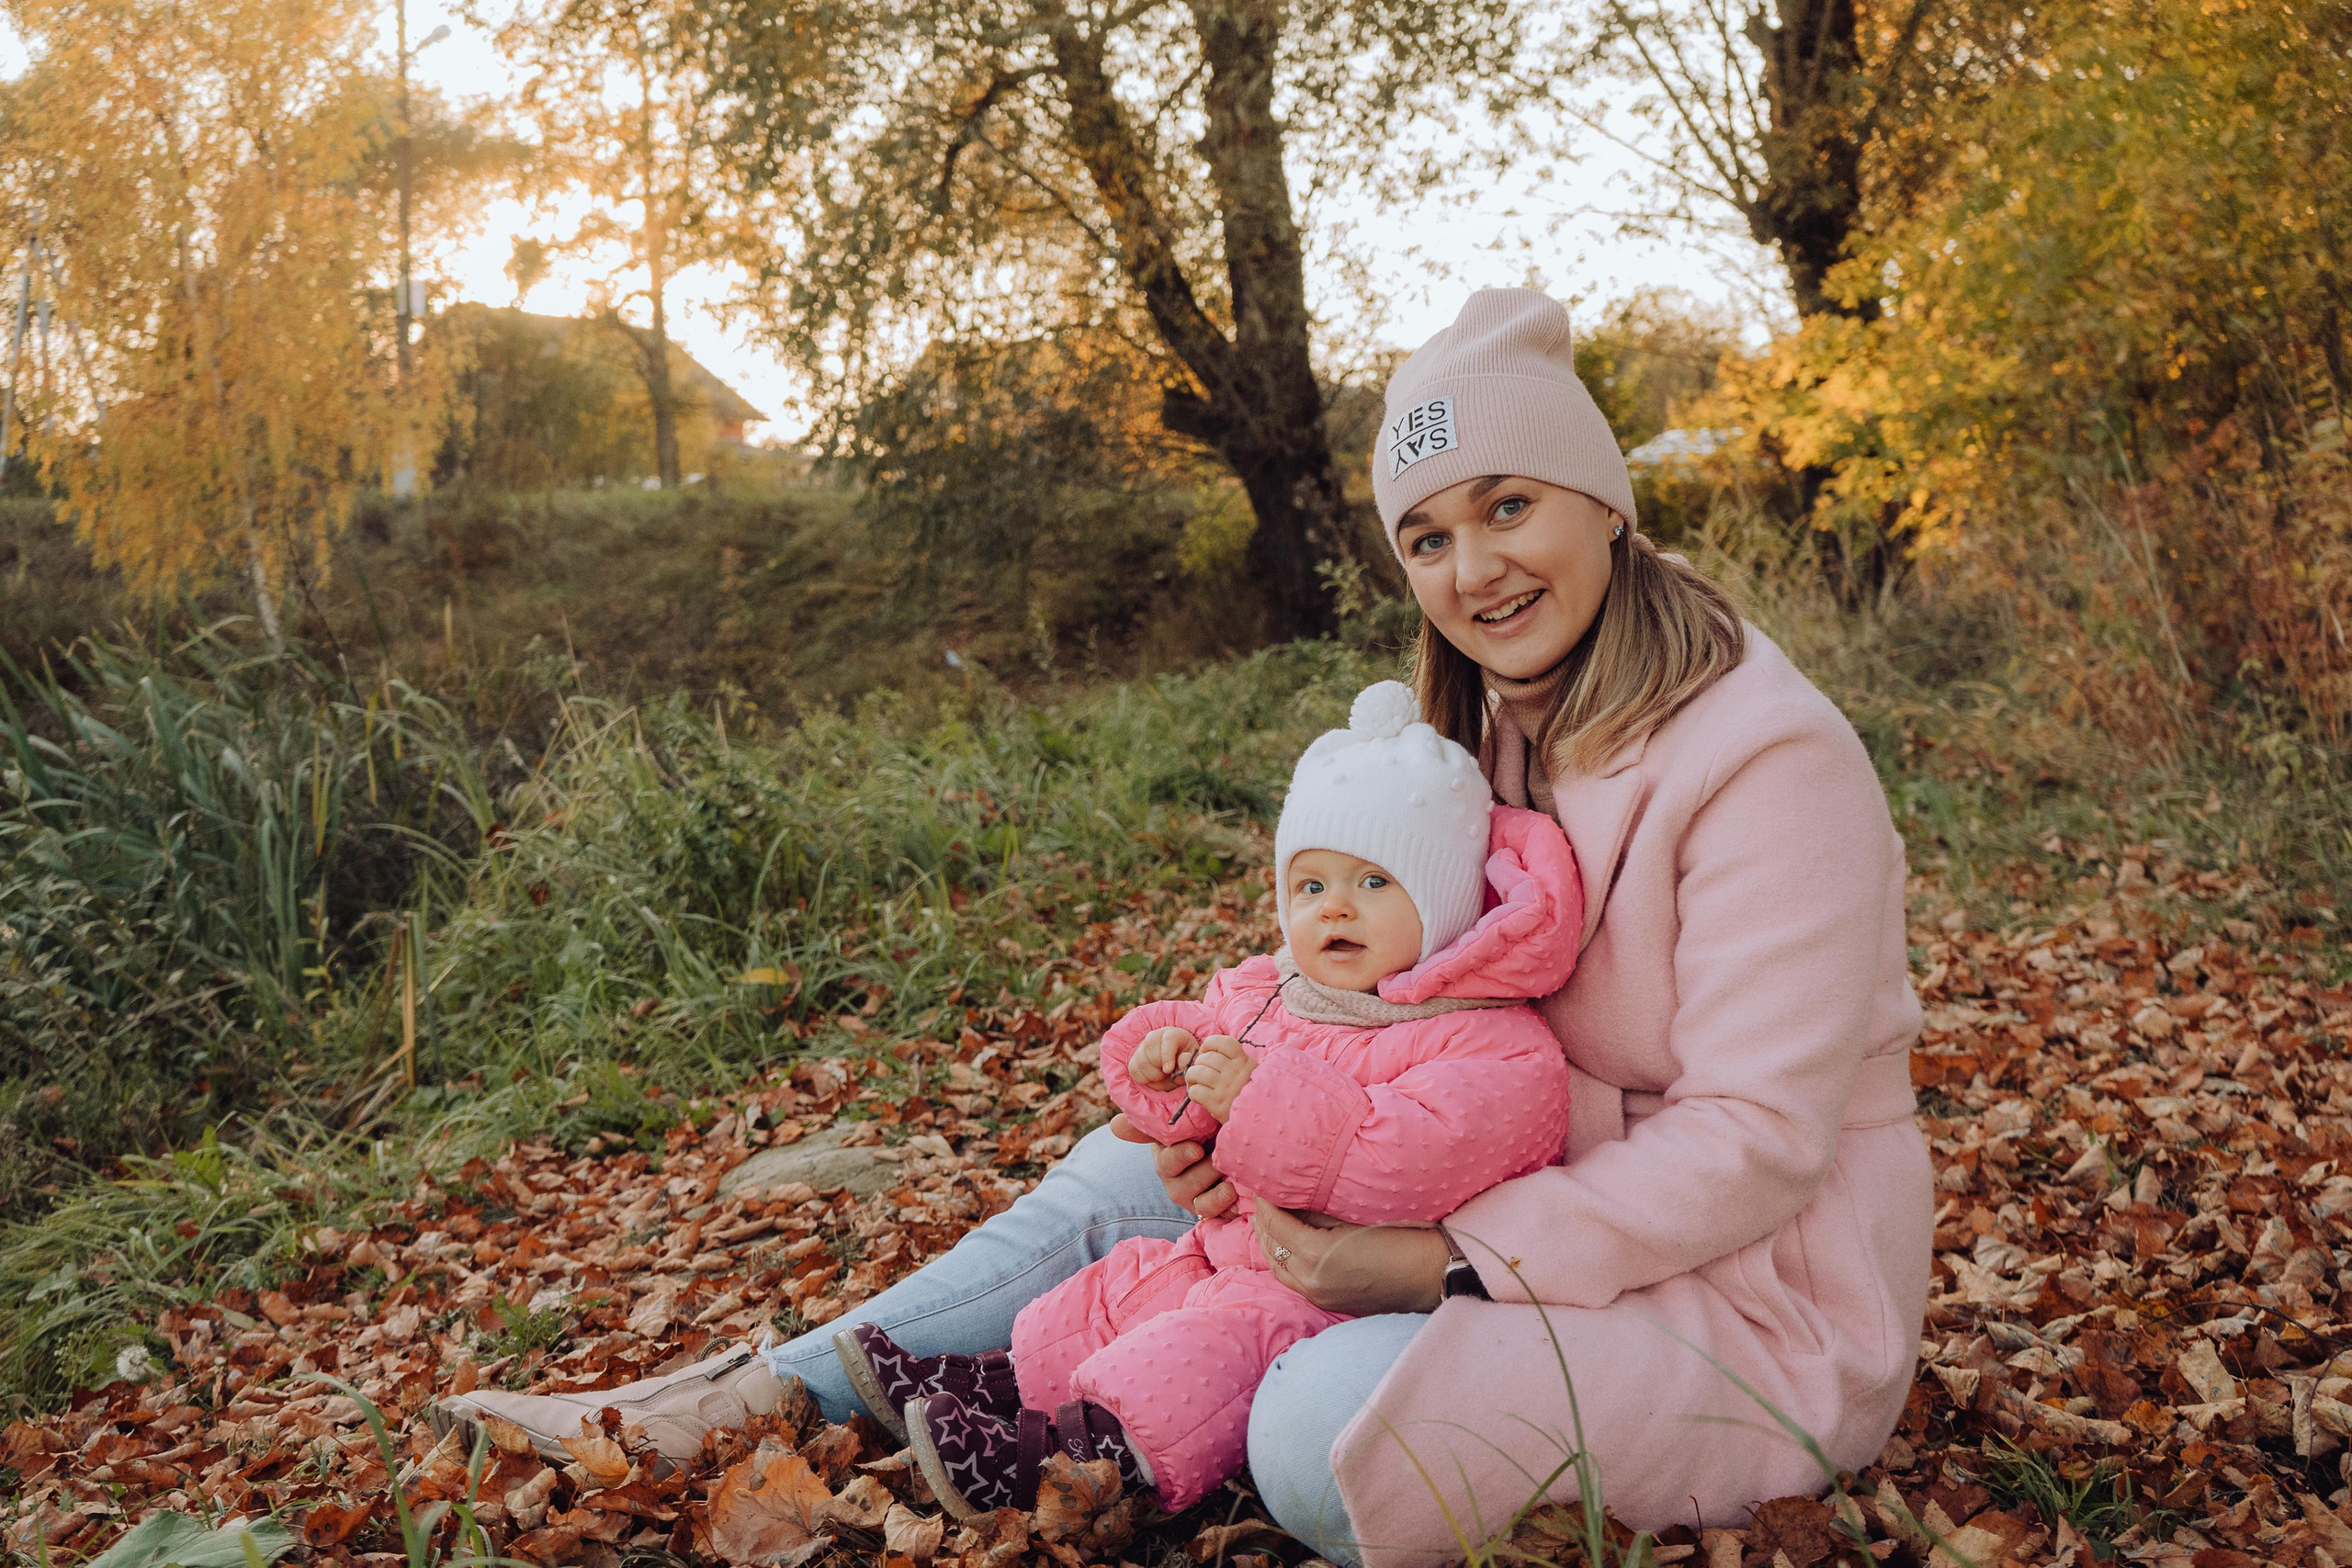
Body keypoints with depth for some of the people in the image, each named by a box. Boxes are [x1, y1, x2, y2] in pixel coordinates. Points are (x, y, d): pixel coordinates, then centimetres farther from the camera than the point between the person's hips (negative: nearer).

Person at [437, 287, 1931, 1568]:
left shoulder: (1767, 756, -22)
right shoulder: (1493, 726, 4)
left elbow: (1755, 1138, -24)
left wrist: (1443, 1263, -26)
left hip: (1751, 1287, -7)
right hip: (1537, 1201, 7)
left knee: (1326, 1424, -31)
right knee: (1142, 1170, 3)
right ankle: (774, 1394, 9)